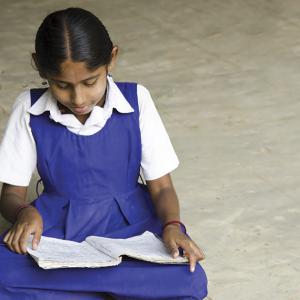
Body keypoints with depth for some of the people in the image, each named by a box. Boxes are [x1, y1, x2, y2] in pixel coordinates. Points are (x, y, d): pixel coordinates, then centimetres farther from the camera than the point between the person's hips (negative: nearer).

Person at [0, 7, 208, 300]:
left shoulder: (136, 101, -6)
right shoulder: (29, 110, -5)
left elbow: (161, 187, -2)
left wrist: (172, 226, -24)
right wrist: (24, 213, -24)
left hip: (128, 221, 0)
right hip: (56, 224, 0)